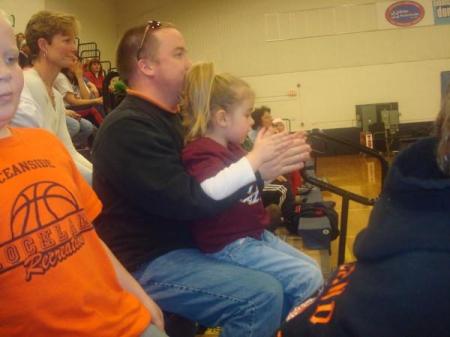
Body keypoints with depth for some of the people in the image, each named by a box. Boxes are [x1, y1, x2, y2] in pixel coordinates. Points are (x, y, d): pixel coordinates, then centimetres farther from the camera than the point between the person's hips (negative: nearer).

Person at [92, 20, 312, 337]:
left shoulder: (168, 117, 14)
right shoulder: (128, 128, -18)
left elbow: (207, 182, 11)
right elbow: (183, 200, -26)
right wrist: (254, 167, -24)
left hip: (188, 243, 10)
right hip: (149, 262, -9)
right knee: (263, 295, -26)